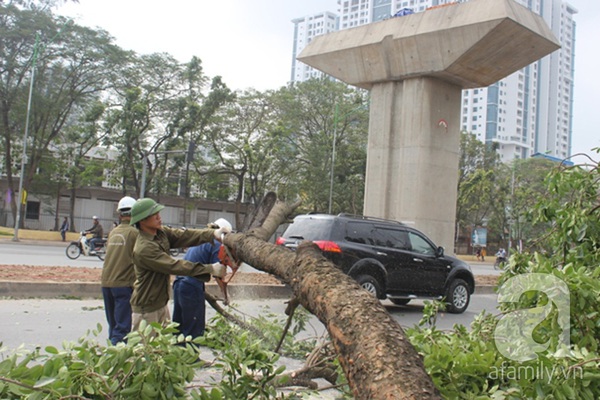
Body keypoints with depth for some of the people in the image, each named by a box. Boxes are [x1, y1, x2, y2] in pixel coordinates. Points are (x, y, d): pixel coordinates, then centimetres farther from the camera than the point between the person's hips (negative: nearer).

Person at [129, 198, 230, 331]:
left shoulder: (161, 232, -1)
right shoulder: (144, 249, -27)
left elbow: (183, 236, -10)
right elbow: (175, 266, -29)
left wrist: (213, 234, -25)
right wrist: (210, 269, -28)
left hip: (161, 303, 9)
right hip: (146, 309, -9)